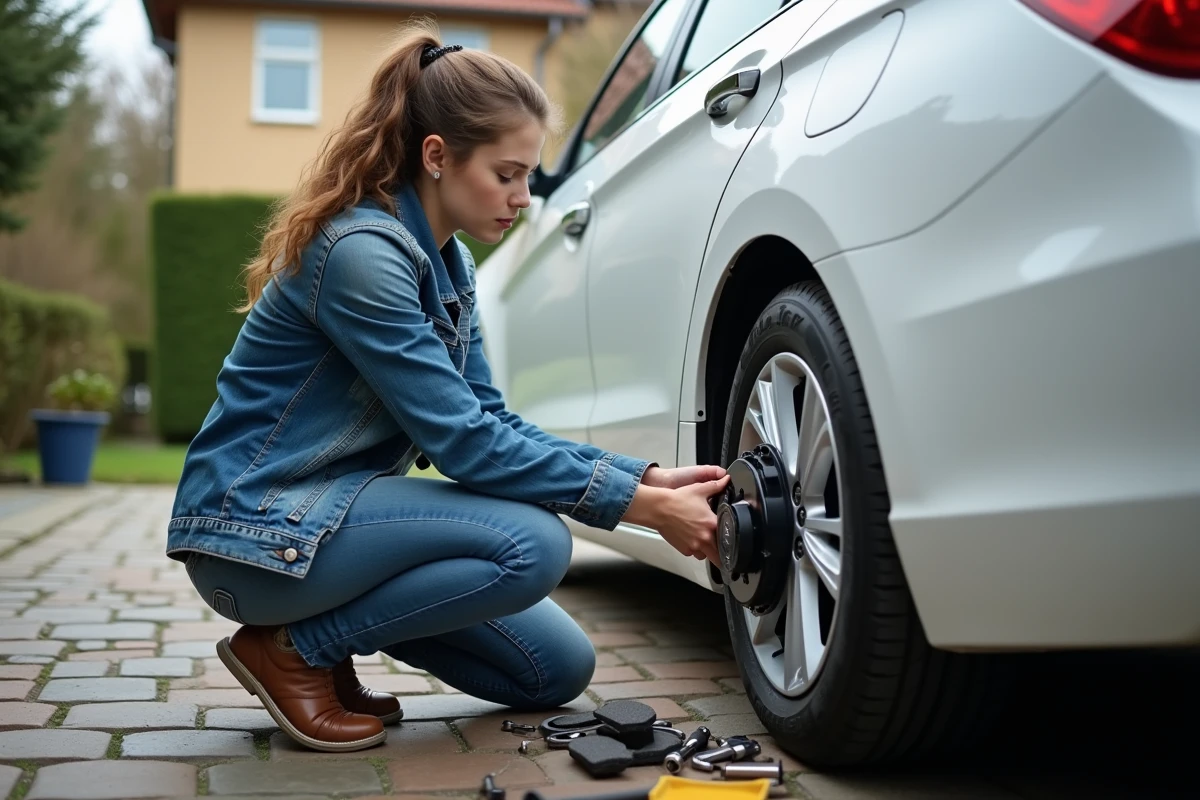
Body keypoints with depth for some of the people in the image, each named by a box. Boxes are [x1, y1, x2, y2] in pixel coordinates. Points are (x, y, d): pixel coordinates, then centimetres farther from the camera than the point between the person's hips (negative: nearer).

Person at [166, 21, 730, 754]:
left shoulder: (449, 262, 5)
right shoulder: (361, 251, -23)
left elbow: (489, 423, 4)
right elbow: (461, 442, -26)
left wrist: (644, 477, -7)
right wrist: (643, 506, -23)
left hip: (333, 511, 8)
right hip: (256, 527, -8)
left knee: (559, 668, 4)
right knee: (532, 544, -25)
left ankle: (324, 623, 13)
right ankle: (293, 649, -8)